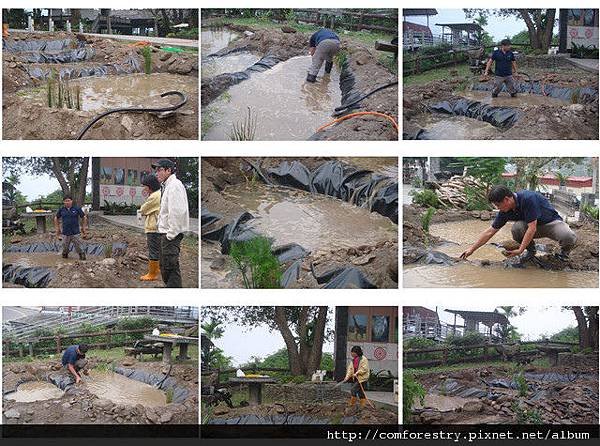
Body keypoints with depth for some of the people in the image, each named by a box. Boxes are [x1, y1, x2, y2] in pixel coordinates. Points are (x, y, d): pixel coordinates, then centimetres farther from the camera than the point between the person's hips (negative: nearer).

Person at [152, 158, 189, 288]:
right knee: (164, 266, 17)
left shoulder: (174, 186, -15)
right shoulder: (167, 186, 18)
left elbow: (177, 212, -23)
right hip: (166, 233, 11)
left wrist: (171, 234, -22)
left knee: (171, 267, -11)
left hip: (171, 234, -11)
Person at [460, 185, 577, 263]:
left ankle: (564, 251, -1)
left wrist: (520, 250, -32)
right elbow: (490, 232, -2)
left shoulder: (528, 198, -32)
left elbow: (532, 228, -33)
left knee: (569, 237, -37)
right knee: (516, 228, -28)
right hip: (532, 226, 5)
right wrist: (471, 249, -4)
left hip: (552, 222, -5)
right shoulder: (505, 211, -10)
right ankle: (531, 250, 0)